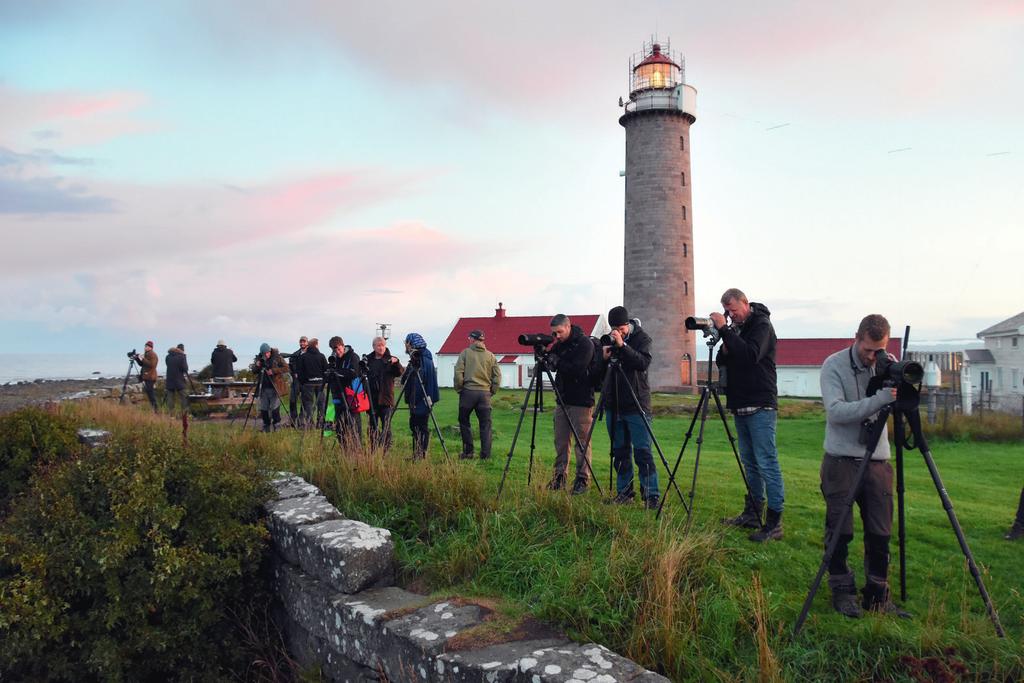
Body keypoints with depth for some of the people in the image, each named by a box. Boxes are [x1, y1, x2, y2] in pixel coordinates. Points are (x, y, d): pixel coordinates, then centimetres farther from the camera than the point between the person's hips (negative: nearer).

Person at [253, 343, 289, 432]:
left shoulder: (277, 357, -4)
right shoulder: (259, 358, 7)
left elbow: (286, 368, -8)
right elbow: (253, 371, 13)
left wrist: (274, 371, -20)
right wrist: (256, 366, -10)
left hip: (275, 387, -4)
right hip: (263, 388, 4)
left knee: (275, 408, -6)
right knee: (263, 408, 6)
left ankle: (277, 427, 6)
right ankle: (266, 427, 17)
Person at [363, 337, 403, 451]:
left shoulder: (390, 360, 2)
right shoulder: (368, 359, 10)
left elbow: (400, 373, -12)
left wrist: (396, 363, -29)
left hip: (386, 399, -3)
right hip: (371, 398, 3)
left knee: (386, 426, -5)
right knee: (372, 426, 9)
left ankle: (386, 449, 2)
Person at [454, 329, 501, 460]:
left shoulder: (465, 353, 0)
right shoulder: (490, 356, 8)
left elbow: (458, 373, -6)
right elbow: (497, 375, 4)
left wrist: (459, 389, 3)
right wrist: (492, 391, 11)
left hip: (468, 392, -2)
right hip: (485, 393, 2)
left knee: (464, 422, 11)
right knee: (485, 425, 6)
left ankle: (468, 452, 10)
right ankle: (485, 455, 5)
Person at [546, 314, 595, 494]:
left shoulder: (584, 344, -10)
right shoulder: (559, 345, 12)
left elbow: (577, 369, -20)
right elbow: (551, 366, 10)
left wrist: (556, 361, -13)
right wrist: (544, 355, -9)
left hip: (581, 400, -7)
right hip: (562, 399, 7)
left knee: (582, 442, -1)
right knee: (560, 440, 8)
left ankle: (583, 479, 6)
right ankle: (559, 477, 16)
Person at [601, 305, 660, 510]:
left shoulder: (641, 337, -2)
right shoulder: (608, 340, 9)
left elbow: (643, 363, -19)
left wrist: (622, 345, -26)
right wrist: (603, 358, -8)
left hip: (636, 405, -4)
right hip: (613, 405, 4)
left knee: (642, 451, -6)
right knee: (619, 451, 8)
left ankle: (651, 495, -1)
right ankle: (624, 492, 17)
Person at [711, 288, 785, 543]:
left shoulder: (761, 324, -7)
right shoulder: (736, 328, 15)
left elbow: (751, 355, -24)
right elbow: (722, 361, 14)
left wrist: (724, 330, -22)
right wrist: (723, 348, -6)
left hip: (760, 407, -8)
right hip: (741, 406, 8)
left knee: (767, 463, -8)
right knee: (750, 462, 12)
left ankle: (774, 523, -5)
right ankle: (752, 513, 20)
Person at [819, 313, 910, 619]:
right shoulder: (833, 366, -8)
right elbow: (837, 412, -19)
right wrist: (880, 399, -28)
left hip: (878, 460, 4)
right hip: (841, 460, -3)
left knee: (880, 533, 6)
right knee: (840, 531, 1)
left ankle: (878, 595, 20)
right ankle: (842, 591, 17)